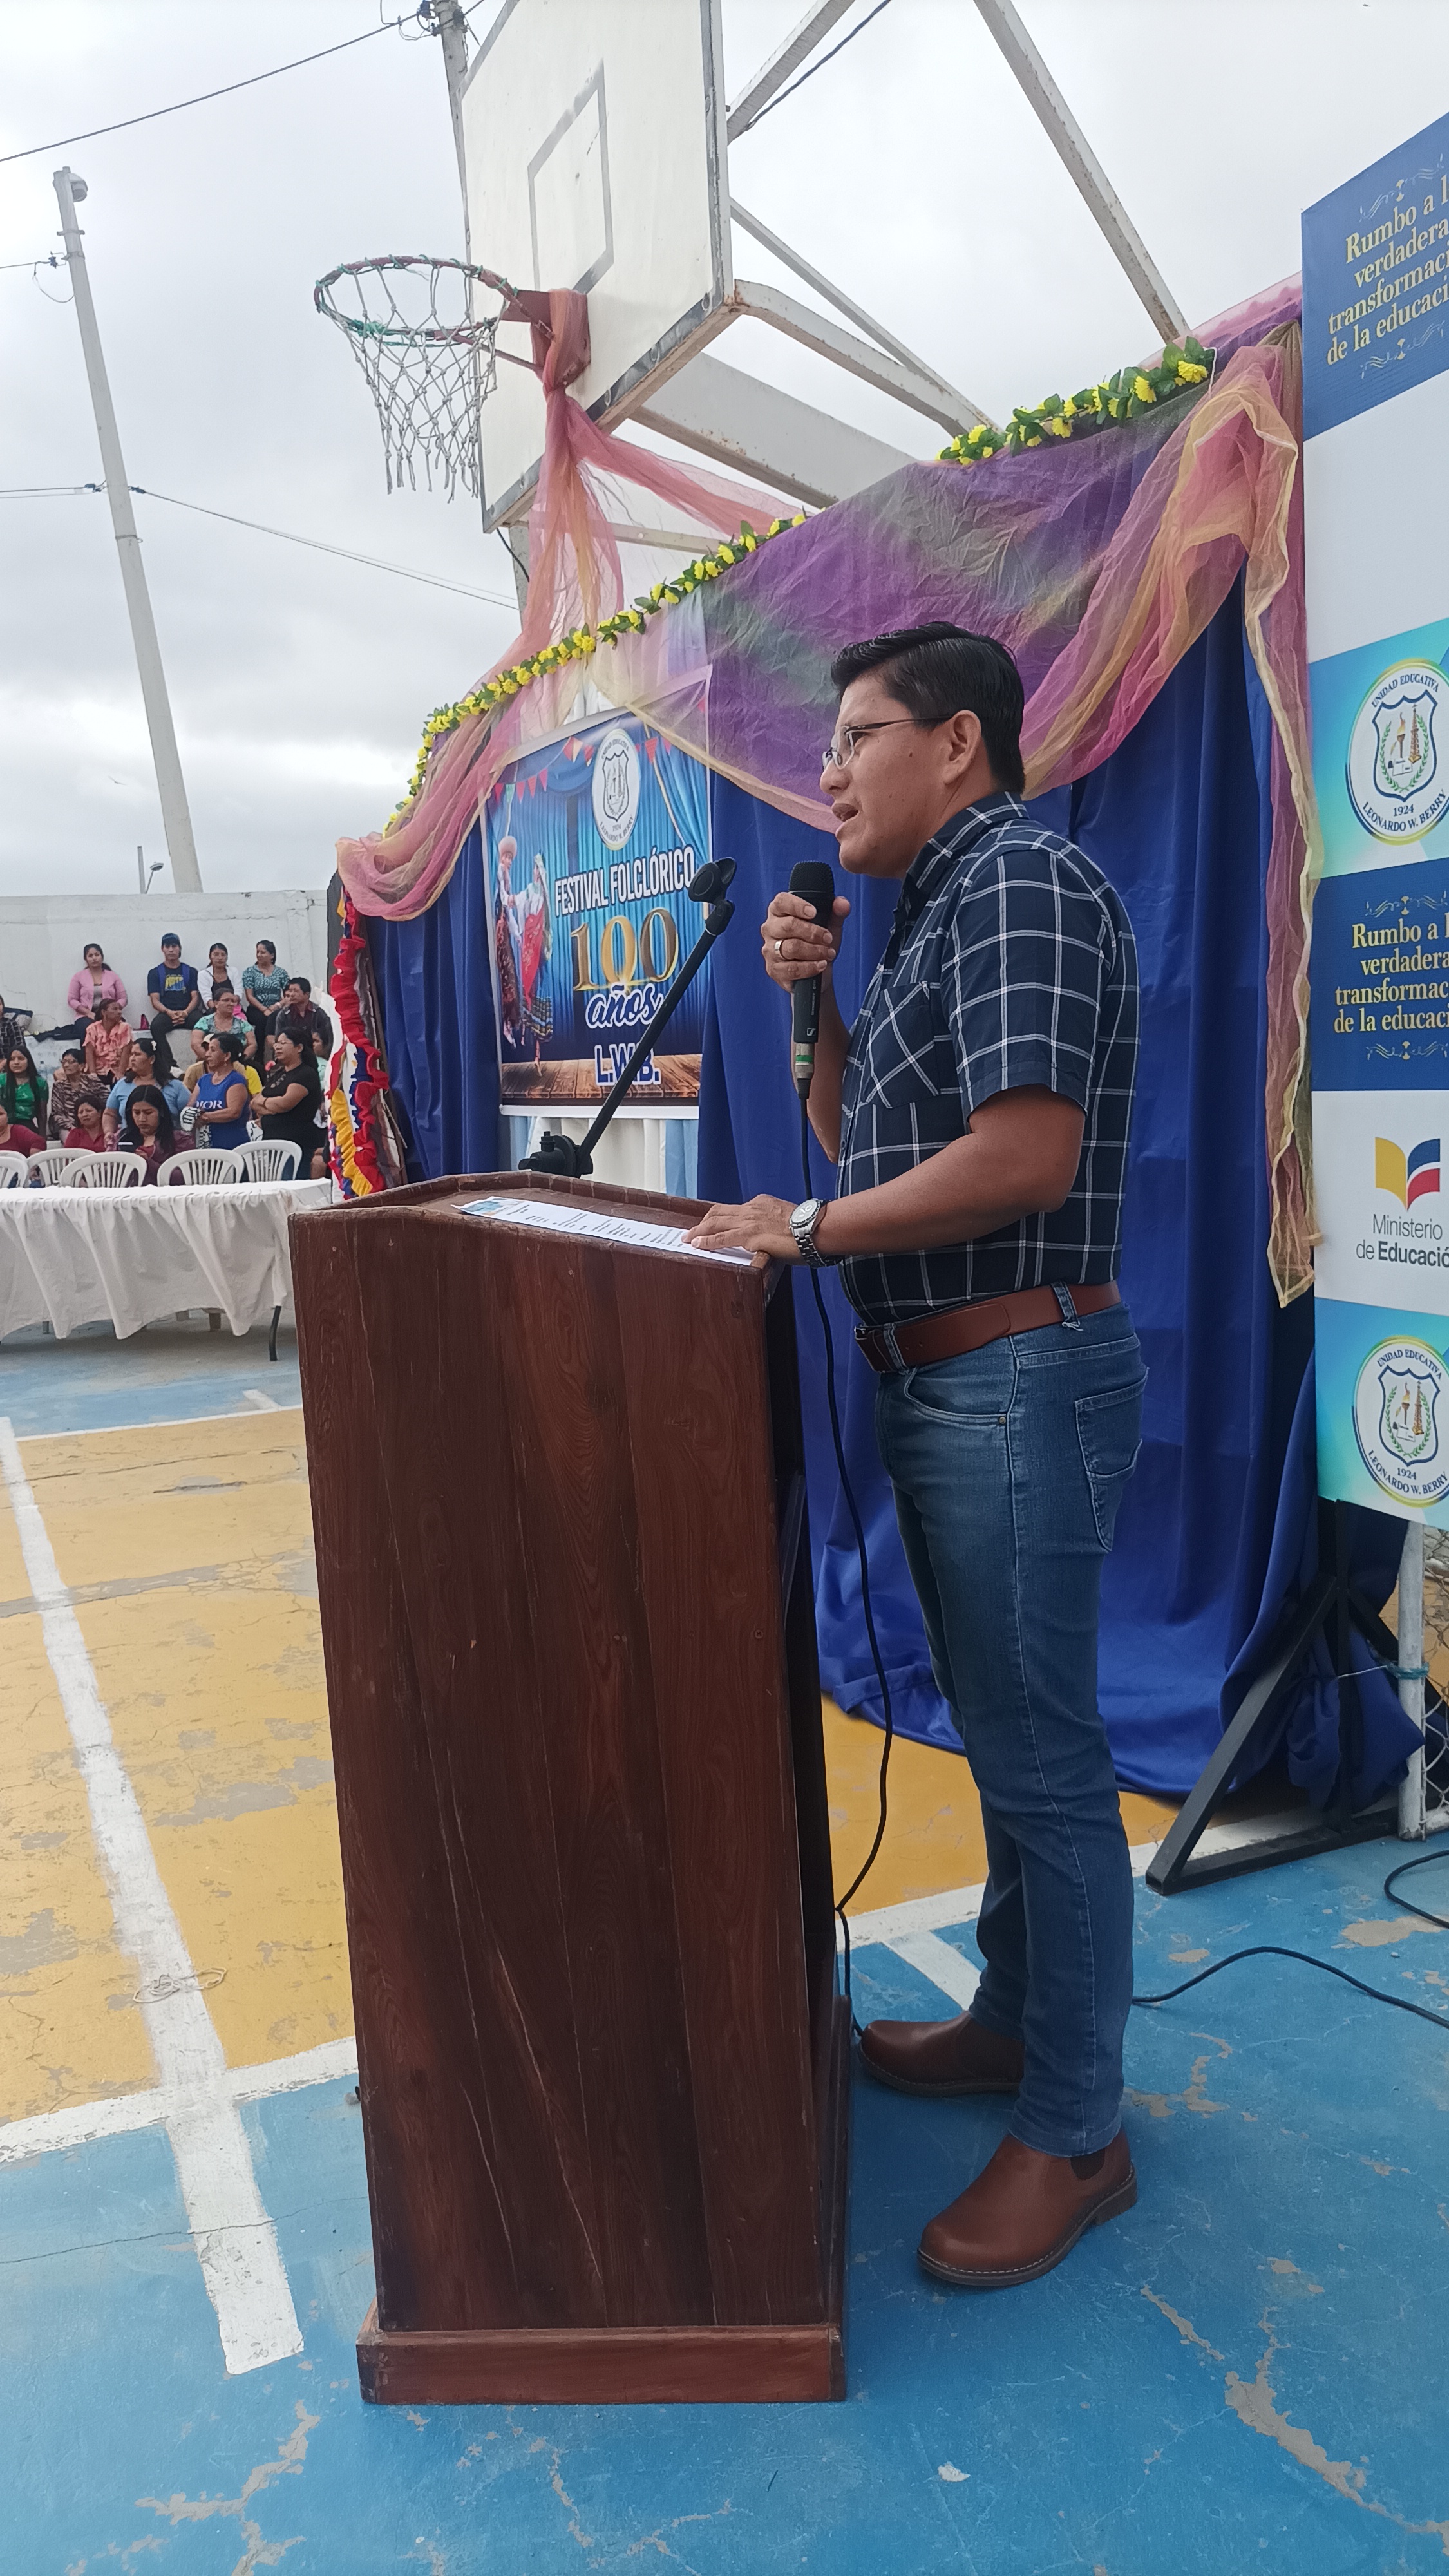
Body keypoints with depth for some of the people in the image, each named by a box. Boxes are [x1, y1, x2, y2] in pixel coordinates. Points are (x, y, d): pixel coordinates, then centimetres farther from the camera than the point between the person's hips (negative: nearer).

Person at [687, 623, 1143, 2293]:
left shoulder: (1021, 885, -13)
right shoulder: (938, 912, 18)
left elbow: (1025, 1155, -26)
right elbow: (859, 1138, 22)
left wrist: (807, 1231, -16)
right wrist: (815, 1009, 6)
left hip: (1020, 1384, -10)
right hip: (951, 1387, 10)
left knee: (1044, 1762, 0)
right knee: (1004, 1735, 20)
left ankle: (1073, 2138, 16)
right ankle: (1010, 2024, 37)